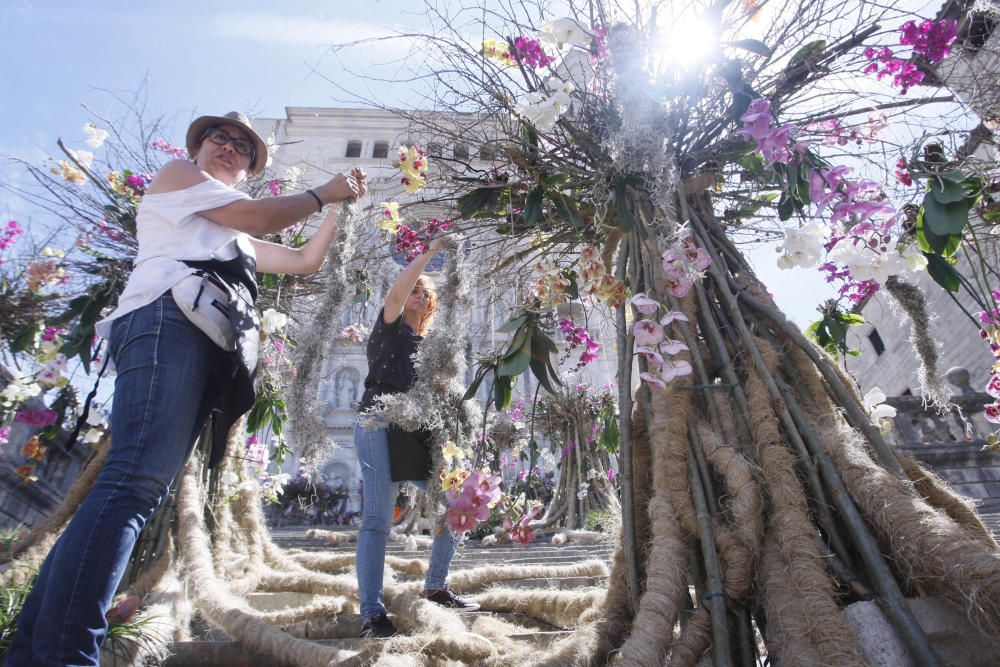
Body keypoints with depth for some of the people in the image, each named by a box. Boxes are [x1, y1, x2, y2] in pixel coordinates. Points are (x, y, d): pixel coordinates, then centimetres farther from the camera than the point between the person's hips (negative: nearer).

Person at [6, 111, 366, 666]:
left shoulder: (235, 240, 41)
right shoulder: (176, 173, 21)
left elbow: (304, 260, 42)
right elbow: (259, 217, 7)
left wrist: (340, 206, 38)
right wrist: (323, 194, 19)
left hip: (205, 346, 8)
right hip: (170, 319, -8)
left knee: (137, 488, -4)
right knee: (136, 481, -25)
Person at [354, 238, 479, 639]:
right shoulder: (389, 326, 8)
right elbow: (397, 293, -13)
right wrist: (429, 252, -10)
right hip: (380, 426, -6)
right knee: (378, 520, -11)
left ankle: (435, 589, 23)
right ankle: (372, 614, -9)